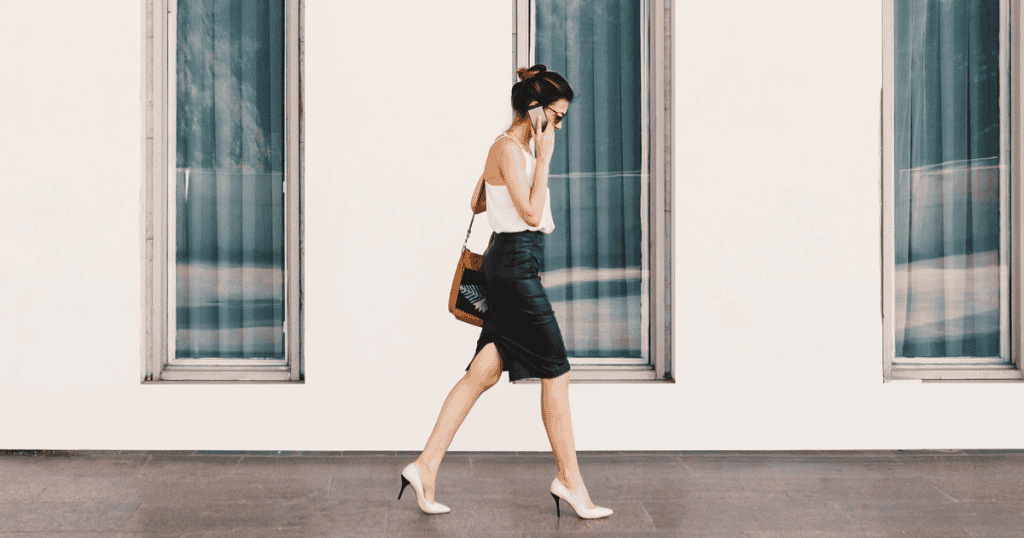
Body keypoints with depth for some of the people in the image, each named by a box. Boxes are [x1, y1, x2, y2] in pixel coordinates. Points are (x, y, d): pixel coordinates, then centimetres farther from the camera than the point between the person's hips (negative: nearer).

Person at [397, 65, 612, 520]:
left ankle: (426, 467, 9)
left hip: (507, 265, 10)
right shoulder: (509, 148, -14)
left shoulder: (517, 148, 16)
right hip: (517, 264, -10)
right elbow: (531, 214, -19)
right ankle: (569, 479, 9)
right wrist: (544, 158, -14)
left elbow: (477, 202, 25)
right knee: (556, 371, -2)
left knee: (484, 372, 8)